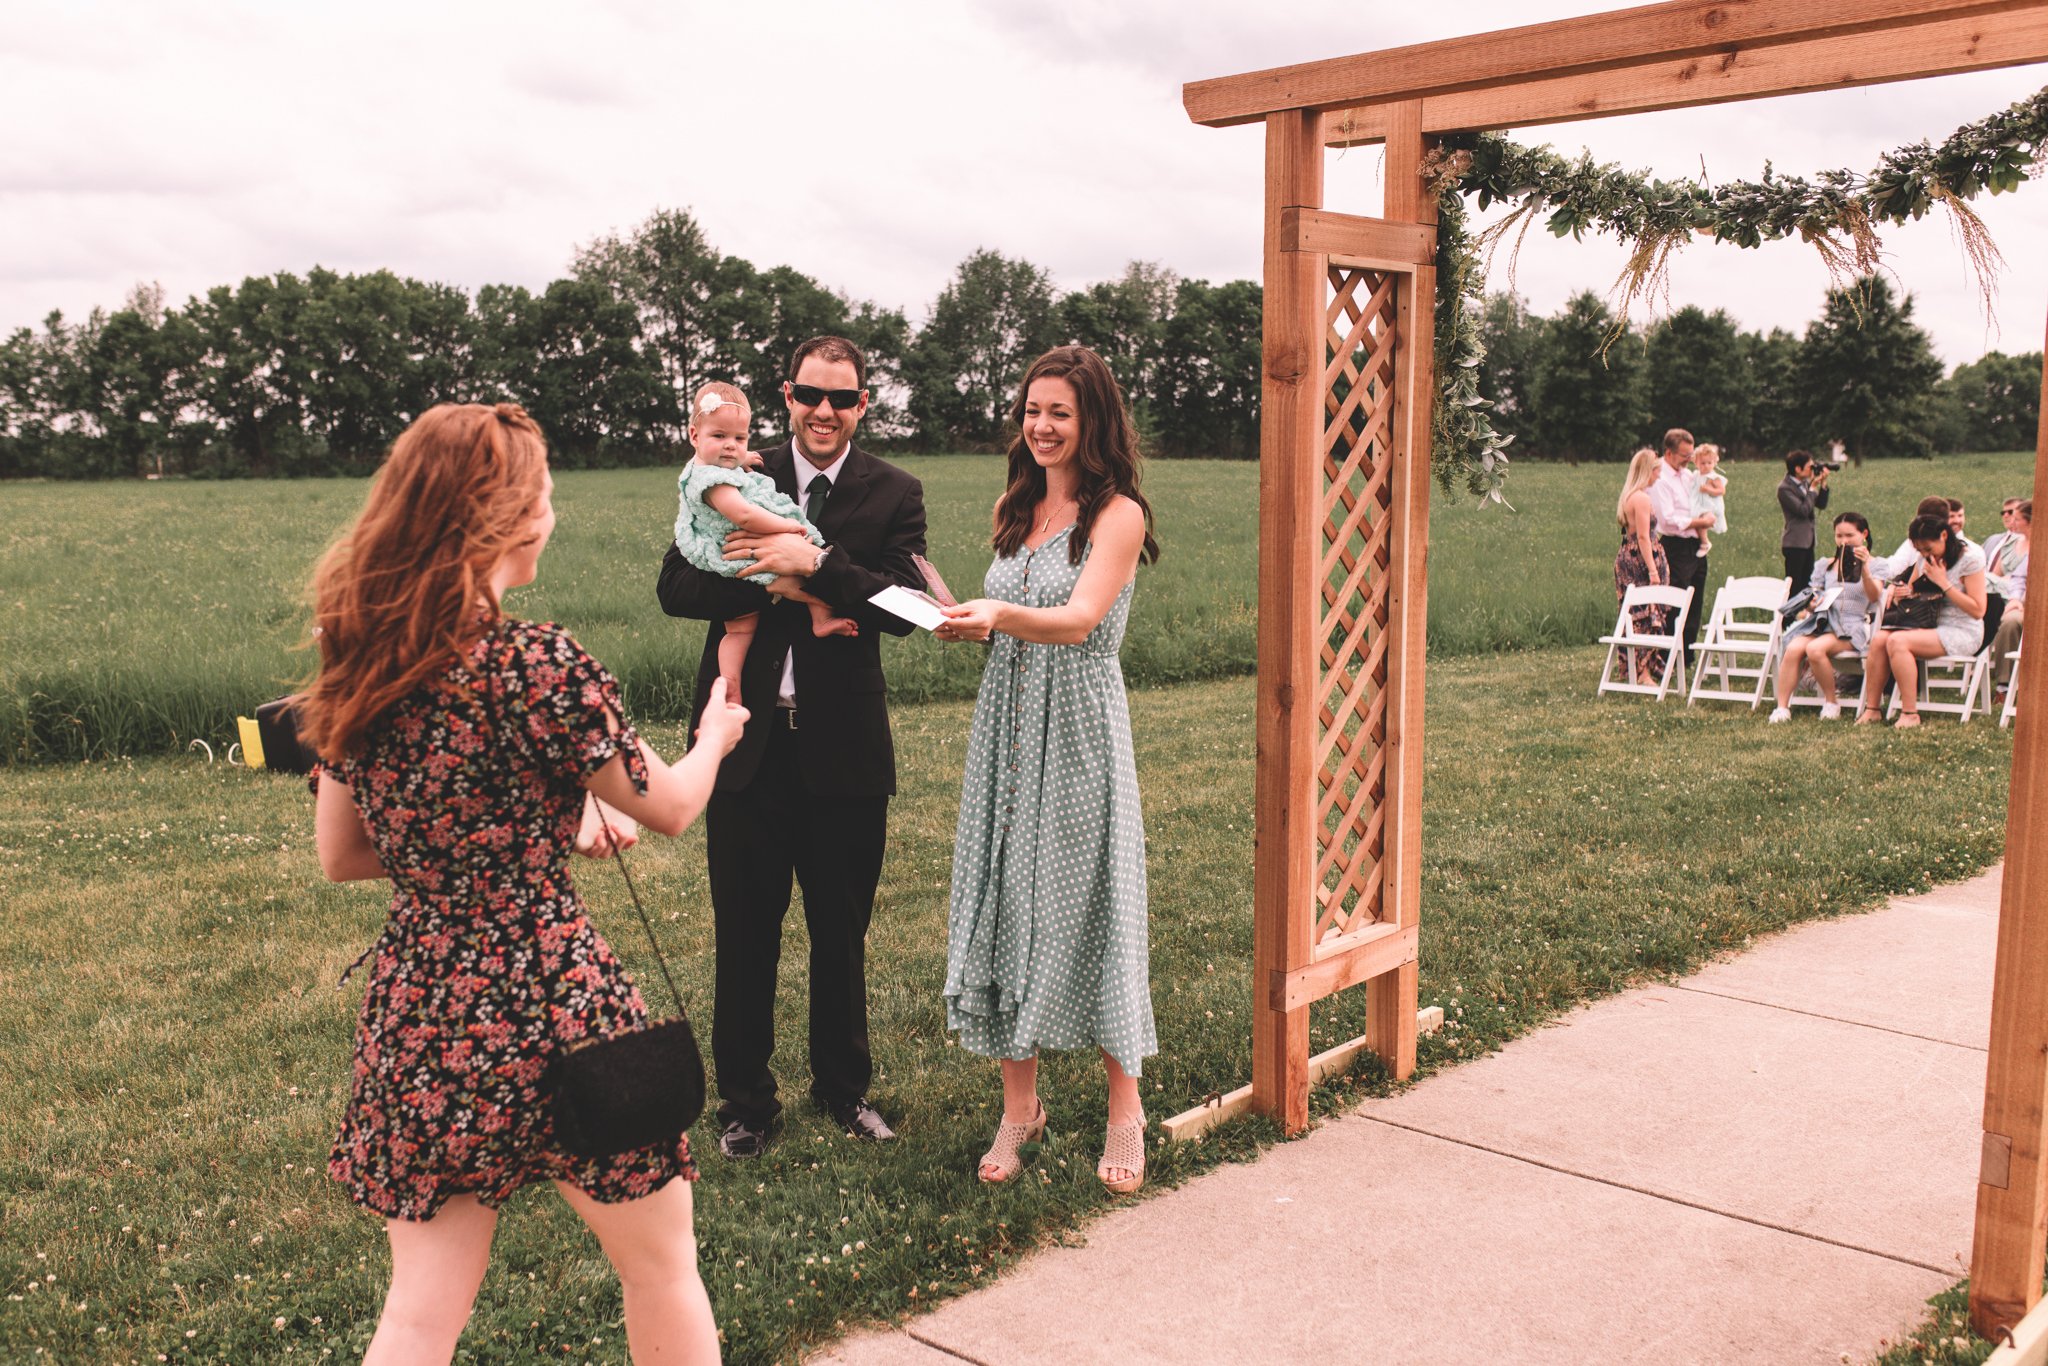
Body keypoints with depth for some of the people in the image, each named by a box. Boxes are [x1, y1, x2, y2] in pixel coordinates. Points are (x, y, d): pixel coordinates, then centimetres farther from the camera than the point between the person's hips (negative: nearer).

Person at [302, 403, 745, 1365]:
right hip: (548, 999, -6)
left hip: (415, 1009, 6)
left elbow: (338, 856, 12)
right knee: (662, 1266, 16)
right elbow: (668, 808, -5)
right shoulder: (540, 664, -17)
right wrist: (715, 736, 18)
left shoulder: (358, 674, 2)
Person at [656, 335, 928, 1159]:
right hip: (747, 743, 0)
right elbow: (677, 587, -7)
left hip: (843, 749, 0)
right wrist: (773, 581, -19)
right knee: (744, 932, 10)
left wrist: (816, 562, -24)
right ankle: (746, 1100, 26)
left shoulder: (892, 496, 0)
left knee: (841, 930, 14)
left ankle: (844, 1088, 33)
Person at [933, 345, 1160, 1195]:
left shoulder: (1118, 515, -6)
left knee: (1091, 907, -1)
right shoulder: (1015, 509, 13)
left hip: (1079, 733, -6)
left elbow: (1079, 620, -21)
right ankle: (1019, 1107, 17)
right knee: (1003, 903, 6)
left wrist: (997, 614, -36)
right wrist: (959, 617, 2)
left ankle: (1125, 1107, 15)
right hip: (1006, 729, 6)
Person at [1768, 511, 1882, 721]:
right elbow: (1811, 596, 19)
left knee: (1815, 649, -34)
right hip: (1821, 622, 4)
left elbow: (1874, 597, -9)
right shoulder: (1826, 565, 21)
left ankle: (1831, 702, -14)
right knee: (1793, 648, -29)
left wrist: (1864, 567, -24)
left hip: (1851, 628, -4)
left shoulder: (1875, 565, 9)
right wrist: (1810, 605, -5)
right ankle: (1782, 708, -31)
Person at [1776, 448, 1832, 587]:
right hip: (1795, 544, -8)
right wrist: (1813, 488, -14)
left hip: (1807, 540, 8)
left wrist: (1823, 484, 0)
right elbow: (1804, 510, -21)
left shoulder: (1805, 482, 9)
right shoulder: (1785, 488, -14)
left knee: (1806, 583, 11)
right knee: (1794, 585, -5)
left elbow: (1821, 504, 11)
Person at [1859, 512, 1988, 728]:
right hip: (1930, 626, 7)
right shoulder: (1926, 557, 10)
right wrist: (1902, 592, -4)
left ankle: (1910, 713, -24)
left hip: (1962, 632, -7)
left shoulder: (1970, 558, -11)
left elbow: (1978, 610, -16)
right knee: (1879, 638, -18)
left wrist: (1943, 583, -18)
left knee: (1897, 641, -29)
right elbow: (1910, 589, 21)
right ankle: (1872, 709, -16)